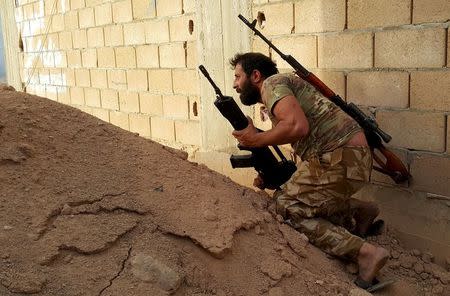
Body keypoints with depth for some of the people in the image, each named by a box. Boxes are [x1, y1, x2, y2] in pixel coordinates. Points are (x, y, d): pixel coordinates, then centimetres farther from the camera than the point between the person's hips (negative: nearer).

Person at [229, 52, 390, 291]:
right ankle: (358, 212, 14)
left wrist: (256, 140, -8)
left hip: (341, 155, -9)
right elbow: (304, 151, 22)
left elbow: (298, 126, -22)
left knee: (287, 207, -4)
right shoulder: (272, 103, 25)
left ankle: (363, 252, -11)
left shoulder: (272, 83, -3)